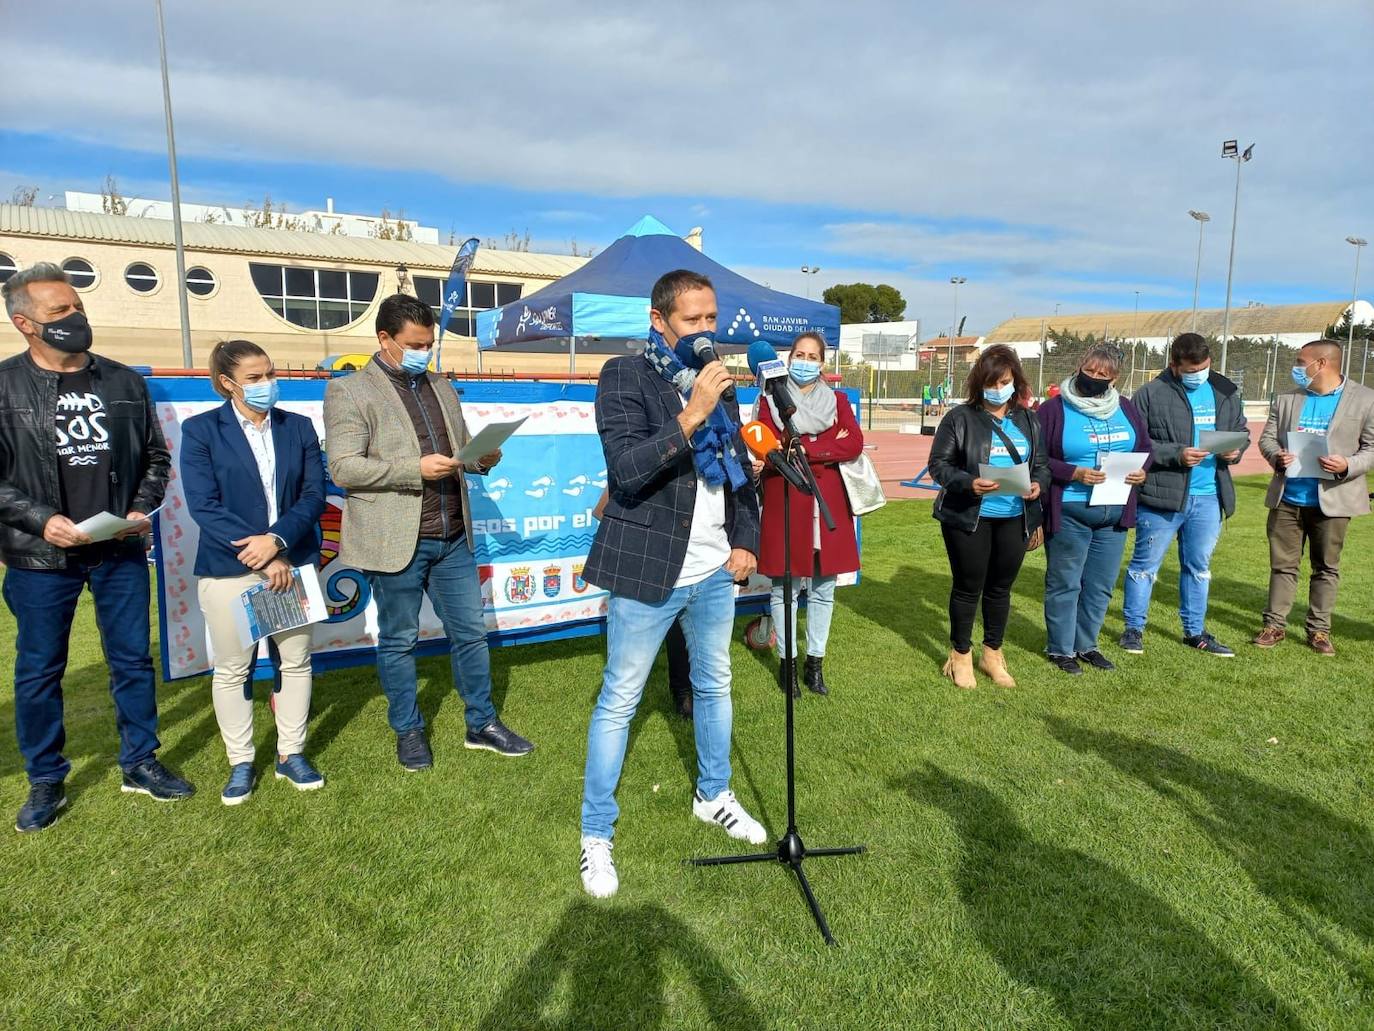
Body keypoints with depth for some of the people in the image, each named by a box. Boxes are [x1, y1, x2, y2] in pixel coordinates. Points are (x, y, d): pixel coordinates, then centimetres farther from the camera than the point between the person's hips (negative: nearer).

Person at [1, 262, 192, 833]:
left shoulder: (124, 381, 4)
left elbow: (156, 455, 11)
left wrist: (142, 510, -3)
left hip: (121, 552, 2)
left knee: (133, 660, 11)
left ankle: (140, 764, 28)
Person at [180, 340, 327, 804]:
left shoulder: (298, 427, 6)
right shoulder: (200, 430, -2)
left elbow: (314, 495, 0)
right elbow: (203, 505, -10)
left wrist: (277, 539, -17)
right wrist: (262, 558, -16)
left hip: (294, 562, 3)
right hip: (229, 569, -2)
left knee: (297, 662, 9)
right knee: (232, 669, 7)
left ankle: (291, 755, 23)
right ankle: (241, 763, 22)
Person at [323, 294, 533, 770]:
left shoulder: (441, 386, 14)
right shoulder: (349, 391, -5)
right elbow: (343, 468, -13)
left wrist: (482, 458, -3)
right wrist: (416, 469, -22)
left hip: (452, 538, 6)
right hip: (395, 541, -5)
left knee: (470, 633, 12)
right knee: (398, 641, 9)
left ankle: (481, 724, 27)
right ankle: (408, 731, 28)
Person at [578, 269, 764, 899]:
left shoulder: (717, 381, 9)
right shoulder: (625, 377, -10)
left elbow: (739, 470, 16)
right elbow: (626, 468, -23)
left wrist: (746, 541, 7)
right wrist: (691, 416, -29)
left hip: (715, 572, 7)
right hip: (648, 571, -6)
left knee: (714, 687, 19)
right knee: (618, 702, 3)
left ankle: (713, 797, 41)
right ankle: (596, 835, 19)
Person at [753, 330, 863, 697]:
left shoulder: (837, 400, 12)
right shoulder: (771, 400, 6)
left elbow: (855, 443, -5)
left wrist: (798, 451, -13)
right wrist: (829, 449, -12)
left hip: (828, 502, 3)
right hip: (784, 502, -2)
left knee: (823, 588, 8)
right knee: (784, 587, 1)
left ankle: (815, 662, 20)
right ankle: (788, 662, 14)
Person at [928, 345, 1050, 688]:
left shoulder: (1028, 421, 8)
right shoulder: (960, 418, -6)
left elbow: (1041, 463, 13)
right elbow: (939, 464, -9)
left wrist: (1039, 485, -9)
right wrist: (968, 483, -26)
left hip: (1014, 519, 4)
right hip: (968, 517, -4)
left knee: (1001, 587, 15)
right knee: (968, 587, 7)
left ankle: (993, 654, 32)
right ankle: (960, 655, 23)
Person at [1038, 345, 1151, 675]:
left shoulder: (1125, 409, 9)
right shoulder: (1054, 409, -7)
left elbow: (1145, 448, 18)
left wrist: (1142, 470, -2)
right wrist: (1073, 473, -22)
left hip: (1114, 513, 6)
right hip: (1069, 513, -5)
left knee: (1101, 585, 14)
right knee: (1064, 584, 4)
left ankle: (1086, 644, 29)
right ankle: (1061, 649, 17)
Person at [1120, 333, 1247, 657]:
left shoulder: (1225, 392, 9)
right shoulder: (1151, 394, -7)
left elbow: (1241, 431, 19)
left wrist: (1235, 449, -4)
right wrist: (1176, 454, -20)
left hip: (1208, 497, 5)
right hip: (1161, 496, -5)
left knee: (1199, 566, 15)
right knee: (1146, 564, 5)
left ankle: (1195, 631, 29)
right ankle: (1133, 628, 18)